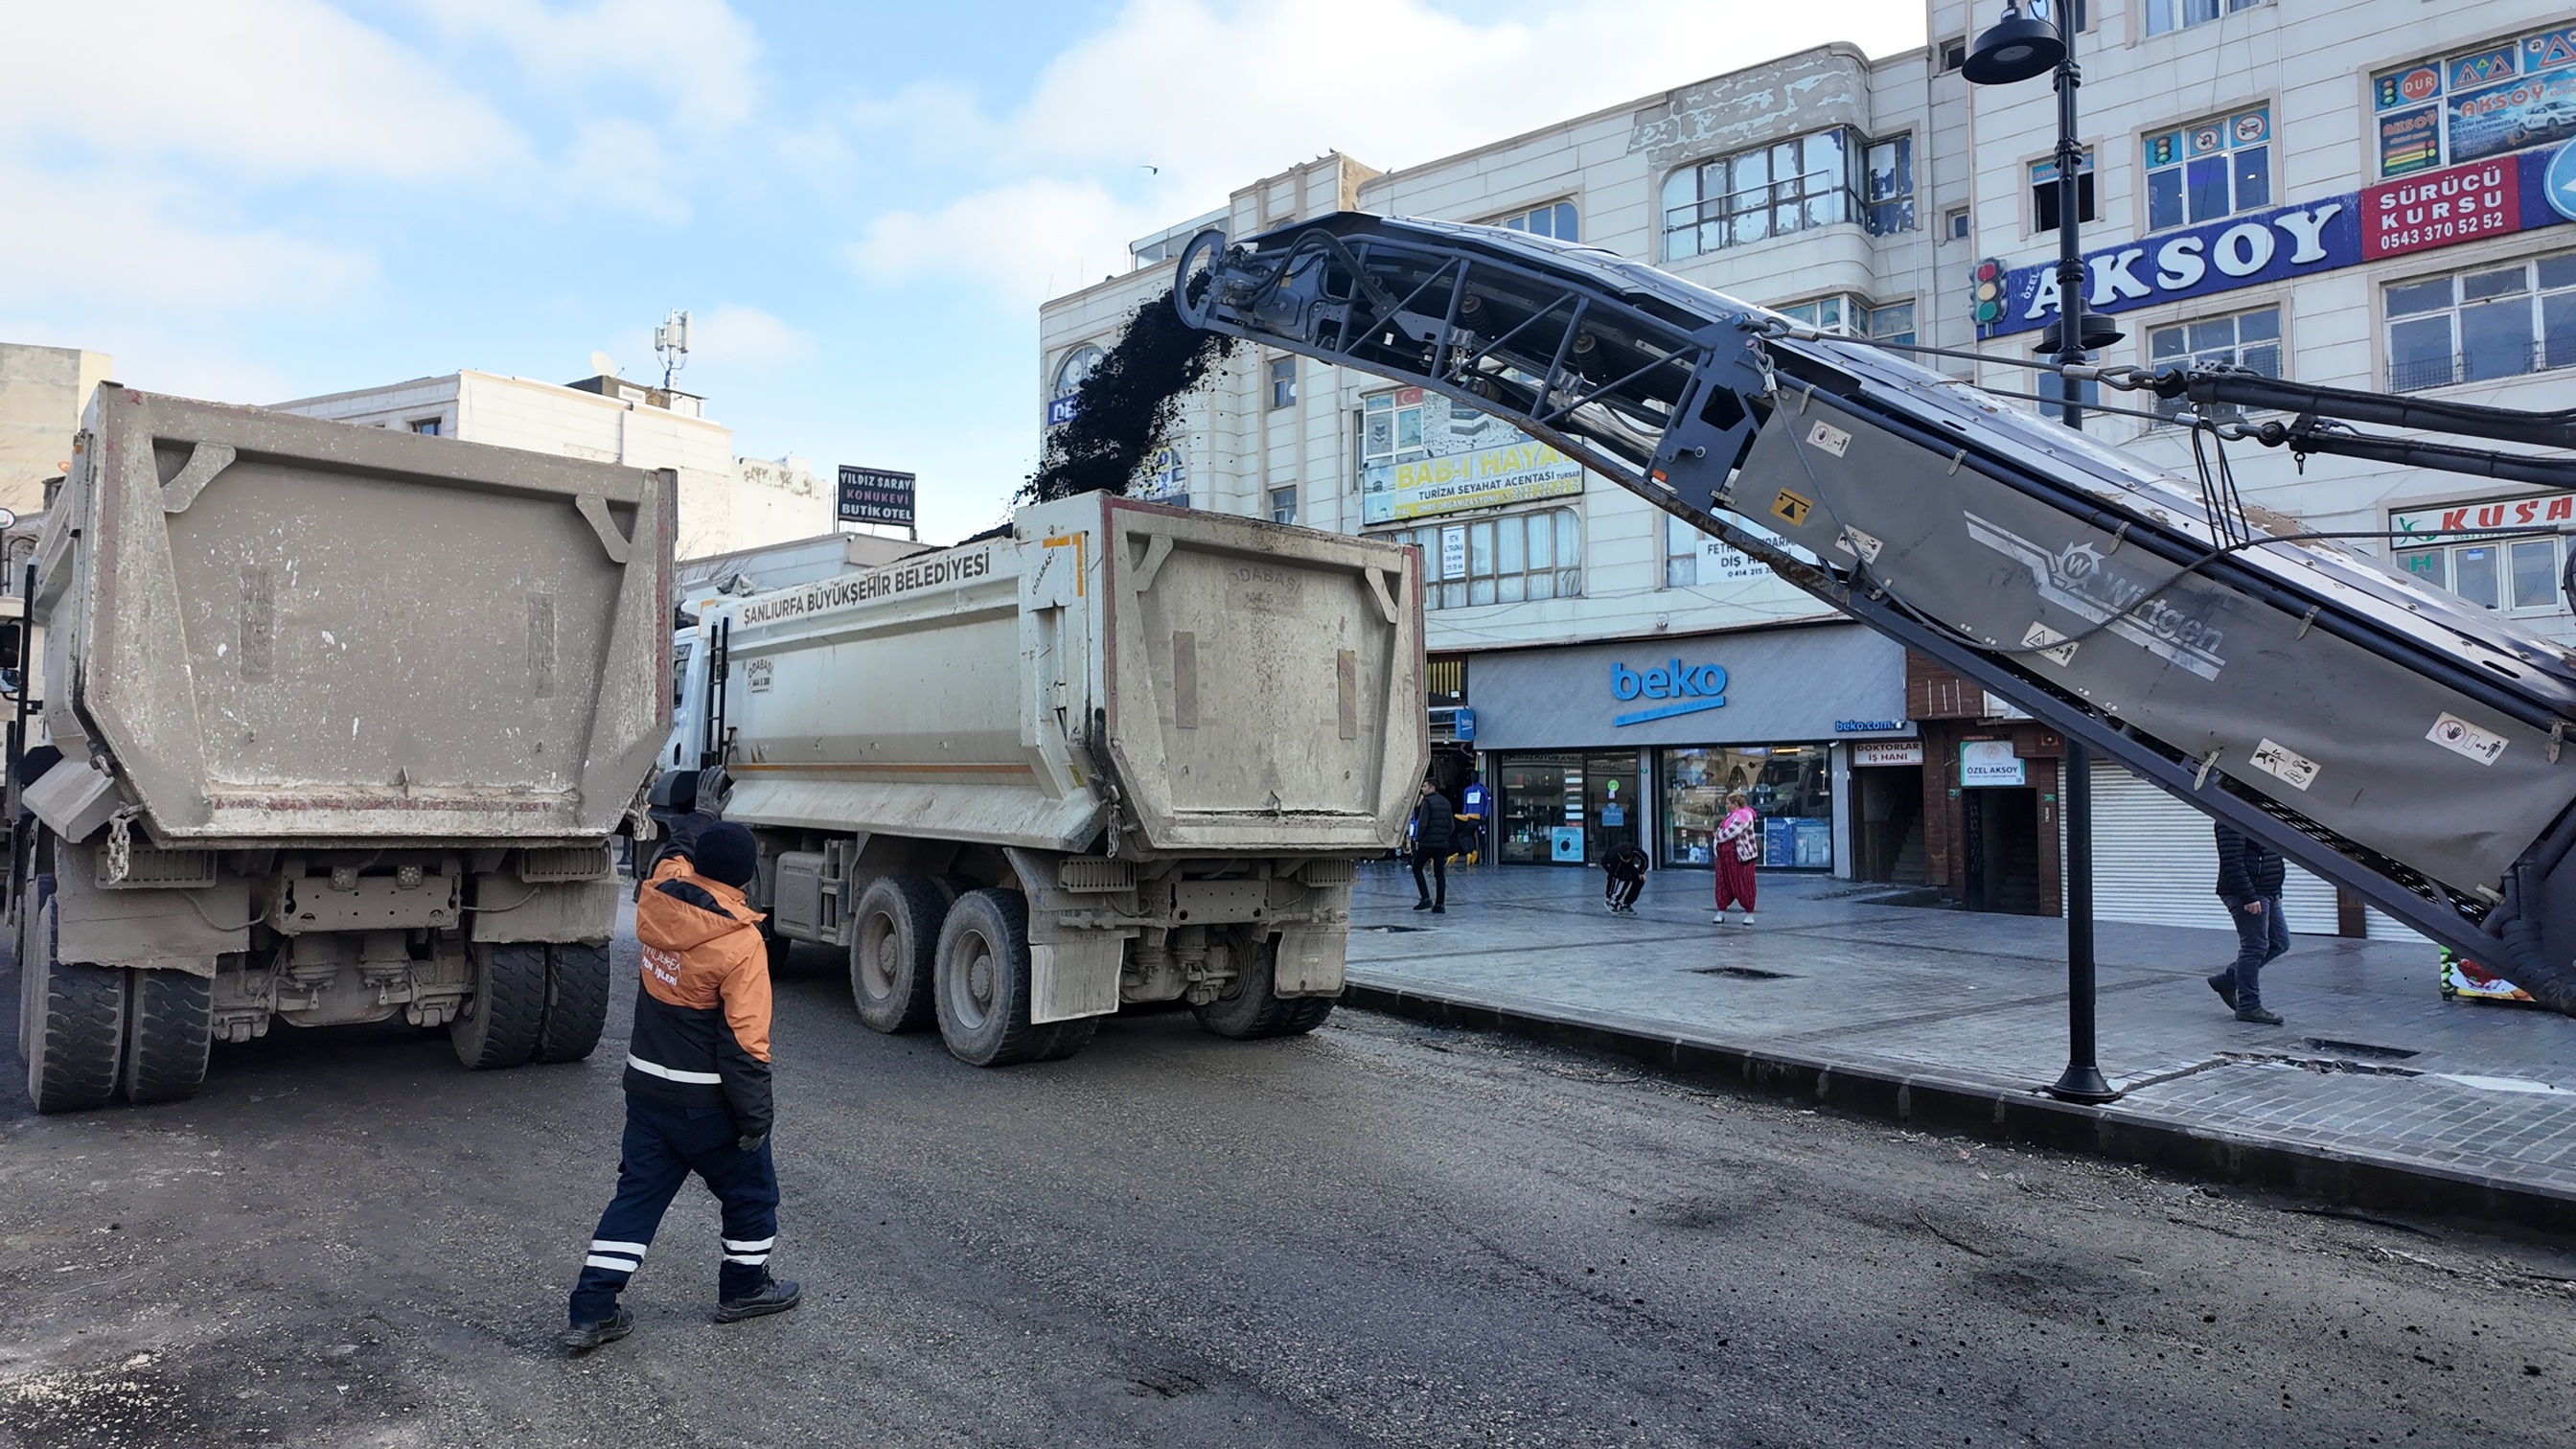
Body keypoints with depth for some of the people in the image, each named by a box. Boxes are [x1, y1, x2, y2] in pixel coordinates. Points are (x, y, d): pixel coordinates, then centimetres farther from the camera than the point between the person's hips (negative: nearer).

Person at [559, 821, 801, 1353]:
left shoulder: (656, 901, -8)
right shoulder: (741, 944, -25)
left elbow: (673, 868, 20)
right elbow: (745, 1041, -22)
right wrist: (755, 1114, -15)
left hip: (647, 1087, 6)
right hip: (708, 1103, -6)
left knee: (637, 1194, 15)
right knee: (751, 1189, 17)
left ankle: (591, 1311, 15)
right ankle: (744, 1287, 33)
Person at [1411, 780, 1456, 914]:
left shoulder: (1427, 802, -9)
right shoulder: (1445, 802, 14)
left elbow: (1422, 823, -16)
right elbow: (1452, 826, 14)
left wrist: (1417, 839, -7)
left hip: (1427, 843, -6)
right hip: (1443, 844, 6)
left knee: (1417, 868, 8)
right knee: (1440, 874, 9)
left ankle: (1426, 898, -3)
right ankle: (1440, 904, 5)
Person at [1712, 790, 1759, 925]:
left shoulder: (1742, 816, -16)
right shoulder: (1732, 815, 16)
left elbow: (1731, 833, -22)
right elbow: (1722, 828, 23)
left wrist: (1718, 836, -4)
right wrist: (1719, 834, 1)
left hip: (1740, 856, -10)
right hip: (1725, 855, 10)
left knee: (1743, 885, 0)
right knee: (1723, 884, 10)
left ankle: (1749, 914, 11)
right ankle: (1721, 913, 17)